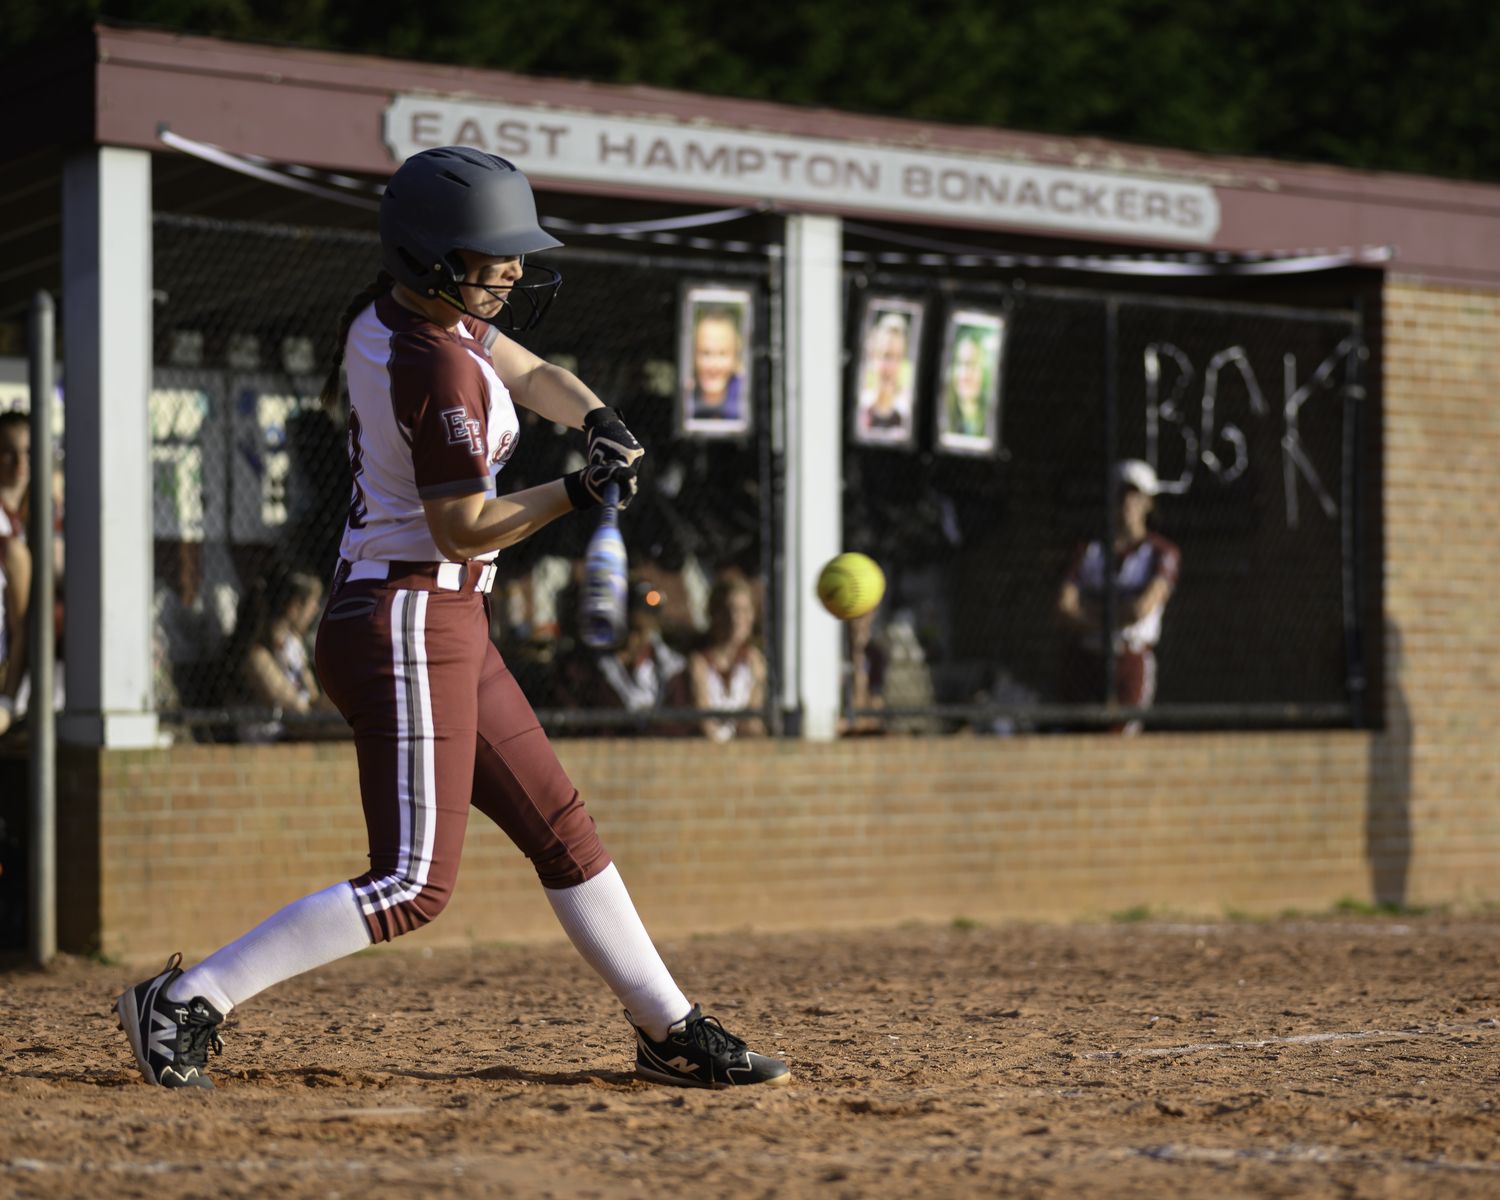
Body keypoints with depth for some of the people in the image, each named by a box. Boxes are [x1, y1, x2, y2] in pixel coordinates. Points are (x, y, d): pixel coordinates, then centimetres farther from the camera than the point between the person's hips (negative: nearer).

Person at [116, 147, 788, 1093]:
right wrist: (577, 493, -26)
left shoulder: (387, 311, 7)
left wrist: (598, 419, -3)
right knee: (414, 885, -11)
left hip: (449, 629, 11)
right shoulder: (441, 372, -21)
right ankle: (187, 1000, -7)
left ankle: (669, 1032, 22)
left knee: (561, 831, 14)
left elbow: (530, 374, 16)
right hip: (410, 628, -11)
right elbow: (462, 530, -17)